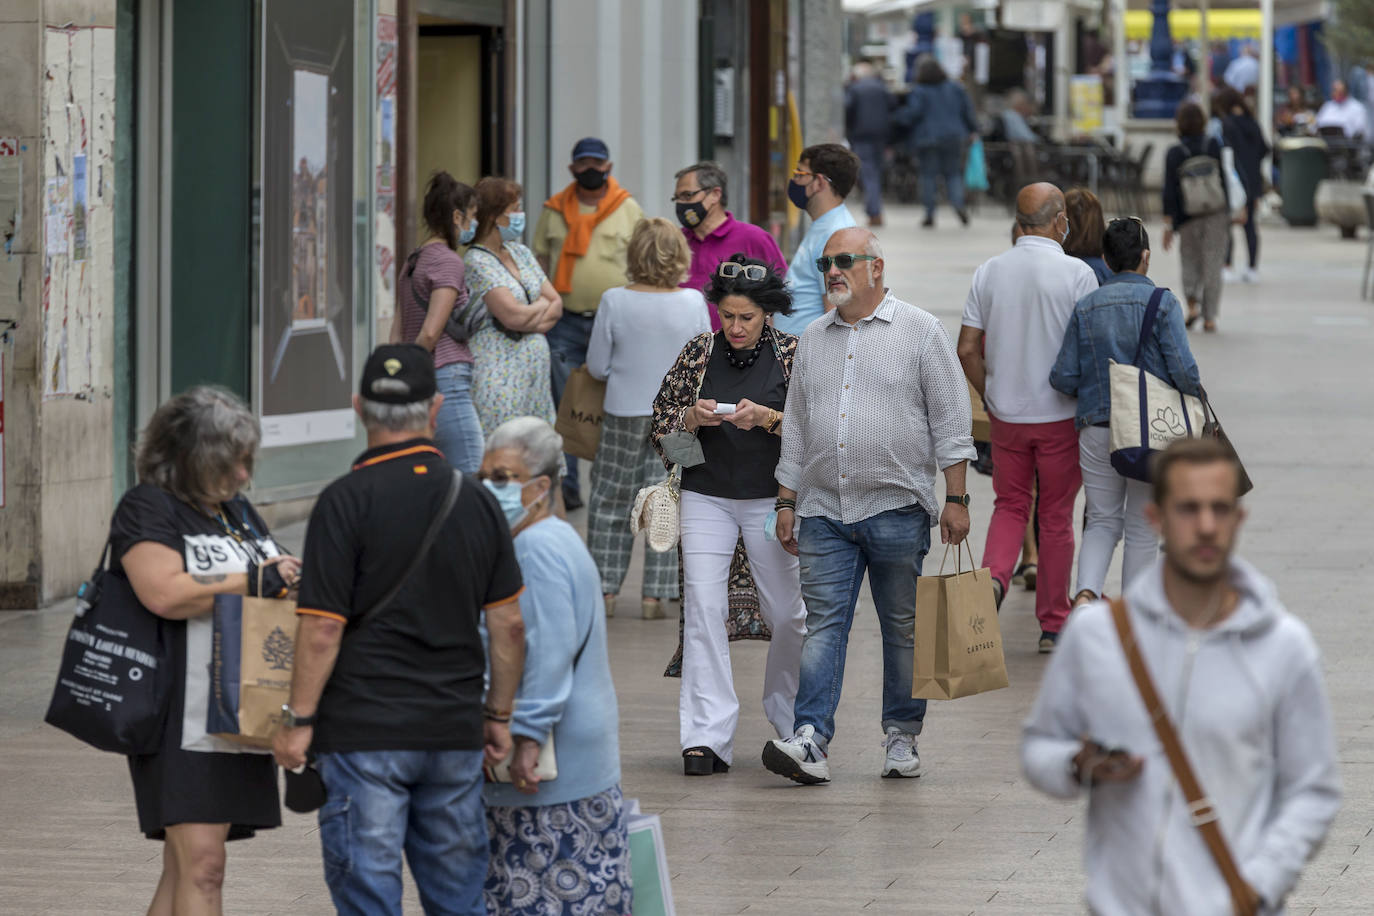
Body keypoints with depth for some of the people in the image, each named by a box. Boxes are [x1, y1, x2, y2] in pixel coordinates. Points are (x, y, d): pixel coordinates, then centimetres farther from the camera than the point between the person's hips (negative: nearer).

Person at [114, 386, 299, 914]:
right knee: (201, 864, -16)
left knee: (185, 868, 11)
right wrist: (257, 581, -16)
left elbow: (281, 579, 32)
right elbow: (164, 594, -21)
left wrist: (296, 579, 8)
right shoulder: (148, 509, -6)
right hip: (181, 718, -9)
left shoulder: (238, 510, 20)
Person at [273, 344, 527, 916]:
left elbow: (323, 629, -12)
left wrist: (297, 720, -3)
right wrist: (499, 715, 18)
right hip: (454, 730, 5)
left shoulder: (345, 502, -10)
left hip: (365, 733, -4)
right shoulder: (477, 502, 5)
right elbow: (508, 624, 8)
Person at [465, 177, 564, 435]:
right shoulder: (477, 262, -11)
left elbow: (556, 304, 13)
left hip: (535, 374, 8)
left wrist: (530, 320, -7)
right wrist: (542, 305, 1)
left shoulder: (520, 253, 15)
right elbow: (512, 315, -20)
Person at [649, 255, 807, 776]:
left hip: (771, 499, -1)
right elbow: (661, 419, 8)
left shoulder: (791, 354, -1)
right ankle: (707, 737, -13)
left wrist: (766, 417, -21)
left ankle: (786, 715, 32)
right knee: (702, 607, -11)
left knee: (788, 614, 6)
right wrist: (693, 417, -13)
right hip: (707, 495, 1)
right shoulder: (699, 352, 4)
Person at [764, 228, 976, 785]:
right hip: (824, 510, 3)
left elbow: (951, 419, -1)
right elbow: (796, 426, 18)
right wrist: (787, 502, 13)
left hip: (897, 508, -3)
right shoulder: (813, 340, 14)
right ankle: (810, 742, -14)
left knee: (903, 628, 5)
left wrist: (955, 498, -7)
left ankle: (902, 738, 15)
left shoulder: (919, 332, 0)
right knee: (823, 625, -6)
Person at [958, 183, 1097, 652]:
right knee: (1056, 517, 8)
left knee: (1009, 505, 17)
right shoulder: (1077, 274, -11)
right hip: (1060, 415, -3)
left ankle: (993, 575, -11)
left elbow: (967, 350, 1)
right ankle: (1053, 625, 14)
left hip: (1006, 414, 3)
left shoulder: (989, 272, 0)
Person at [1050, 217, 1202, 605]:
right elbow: (1183, 370, -16)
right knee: (1143, 529, 10)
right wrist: (1196, 394, 5)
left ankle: (1086, 592, -13)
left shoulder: (1086, 307, 2)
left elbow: (1063, 378, 0)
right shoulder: (1162, 303, -8)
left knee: (1103, 521, 14)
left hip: (1096, 428, 2)